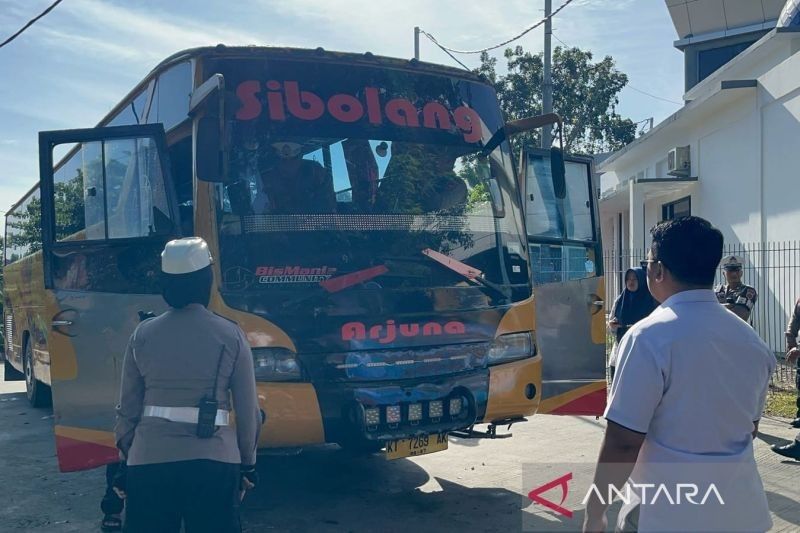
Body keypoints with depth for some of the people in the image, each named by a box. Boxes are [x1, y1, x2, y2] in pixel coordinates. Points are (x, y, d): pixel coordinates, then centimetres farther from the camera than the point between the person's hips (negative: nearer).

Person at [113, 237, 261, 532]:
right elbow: (248, 412, 0)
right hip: (213, 462, -1)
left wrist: (125, 459, 18)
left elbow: (128, 409, 5)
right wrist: (247, 464, 13)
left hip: (149, 461, 2)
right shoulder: (230, 335, -4)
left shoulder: (142, 335, 0)